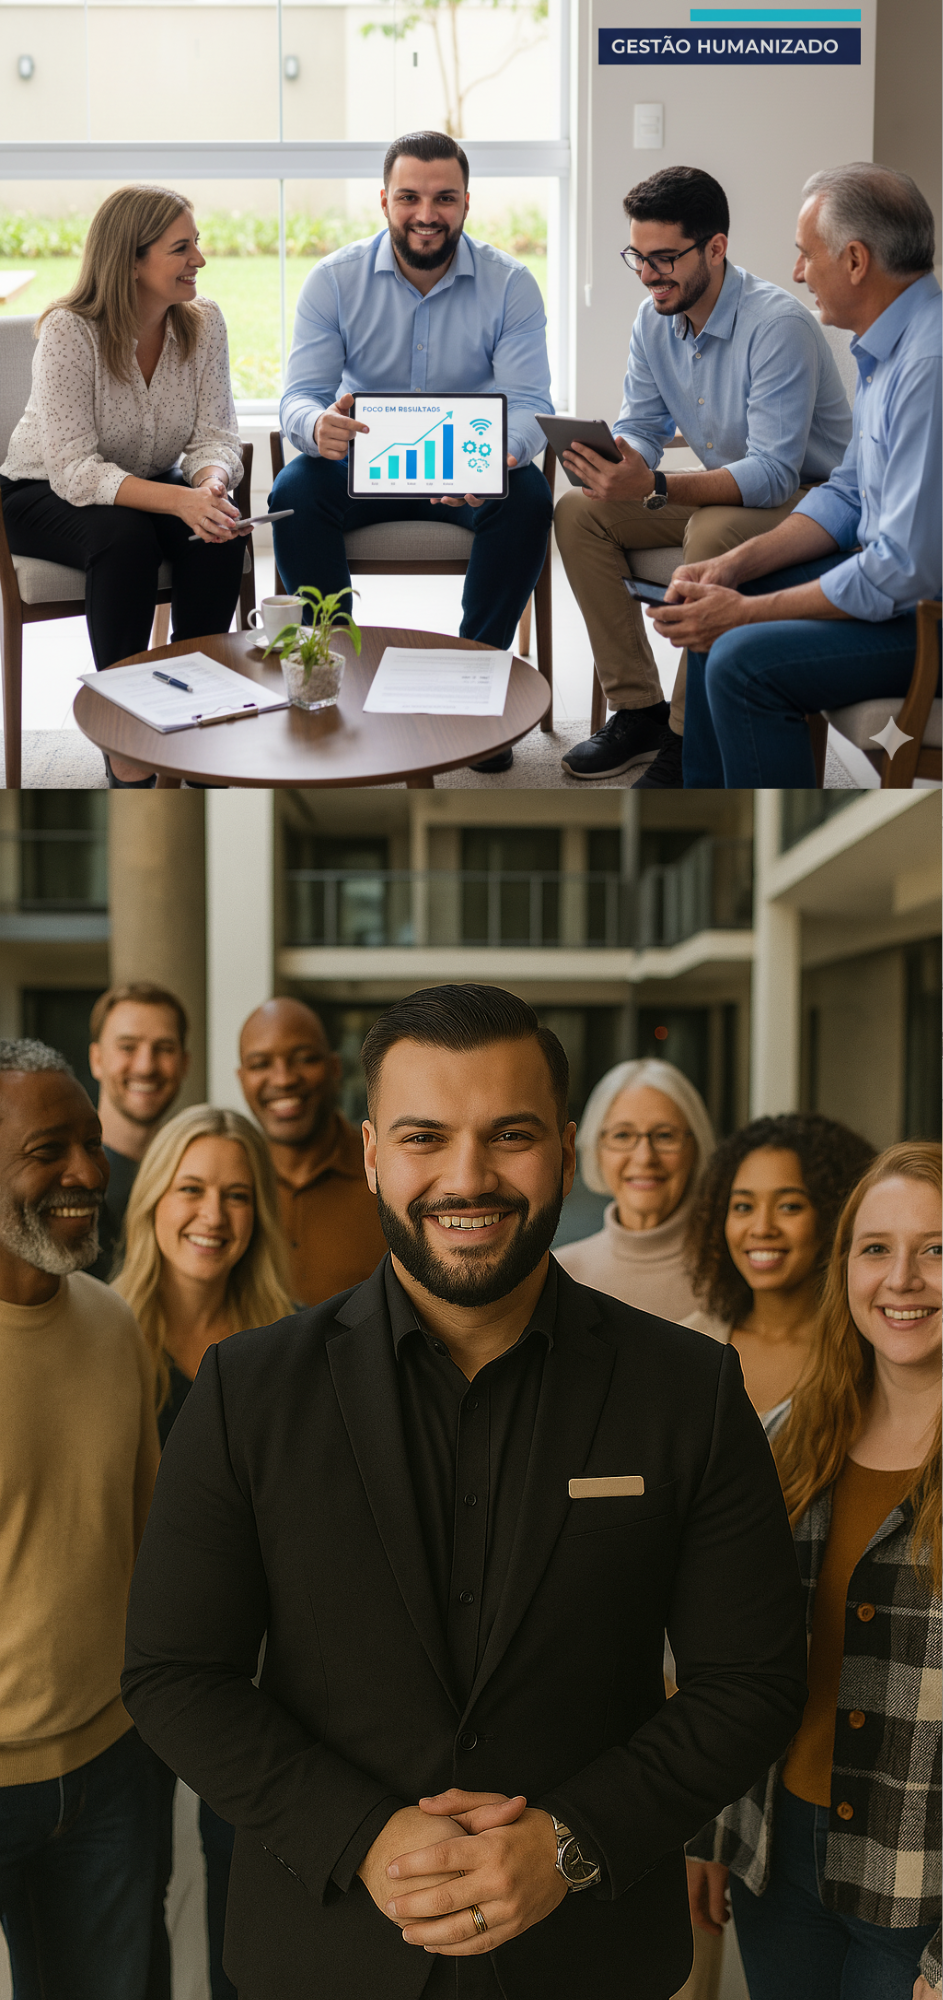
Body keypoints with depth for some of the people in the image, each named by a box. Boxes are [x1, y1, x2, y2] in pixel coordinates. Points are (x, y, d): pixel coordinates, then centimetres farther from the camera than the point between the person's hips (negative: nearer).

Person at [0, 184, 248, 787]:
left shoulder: (202, 321, -8)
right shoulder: (70, 331, -23)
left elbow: (216, 437, -10)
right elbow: (74, 470, -30)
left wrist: (211, 484, -35)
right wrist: (180, 500, -44)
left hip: (149, 486, 4)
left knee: (223, 533, -26)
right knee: (126, 538, -35)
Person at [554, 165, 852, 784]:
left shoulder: (779, 325, -25)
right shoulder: (654, 321, -1)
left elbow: (774, 472, -32)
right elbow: (642, 430, 4)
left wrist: (655, 488, -45)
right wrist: (614, 465, -23)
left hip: (809, 497, -8)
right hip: (723, 490, 8)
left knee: (714, 532, -38)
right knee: (577, 512, -9)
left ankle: (690, 740, -26)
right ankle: (638, 708, -7)